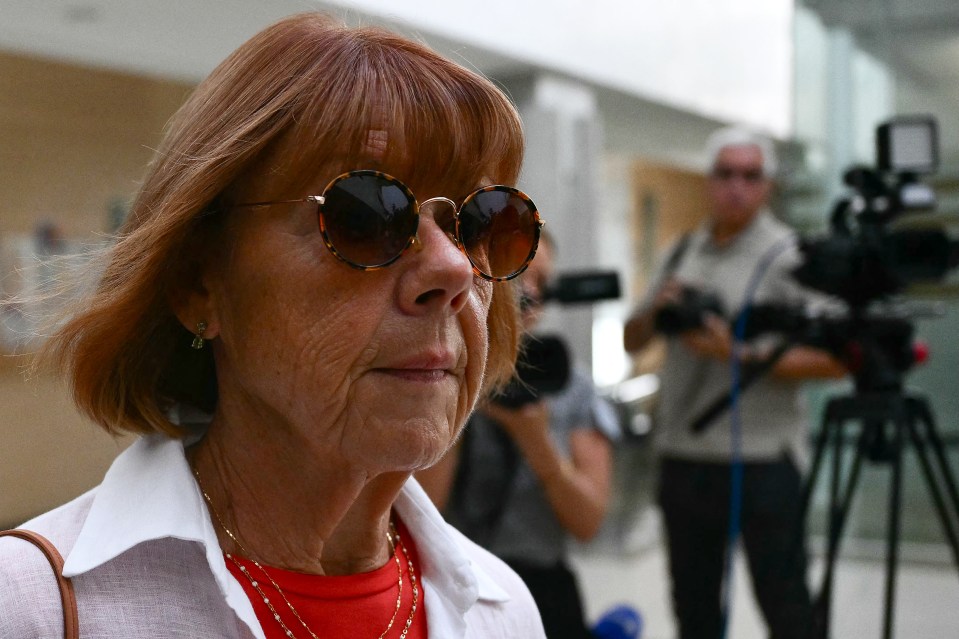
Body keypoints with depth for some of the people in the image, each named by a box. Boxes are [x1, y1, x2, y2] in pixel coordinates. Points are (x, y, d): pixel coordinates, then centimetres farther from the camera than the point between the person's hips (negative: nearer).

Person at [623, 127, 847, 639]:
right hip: (682, 457, 6)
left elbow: (832, 361, -13)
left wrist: (737, 354, -19)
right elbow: (631, 341, 15)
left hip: (761, 463, -5)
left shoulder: (789, 256, -5)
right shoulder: (683, 254, 12)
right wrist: (656, 308, -6)